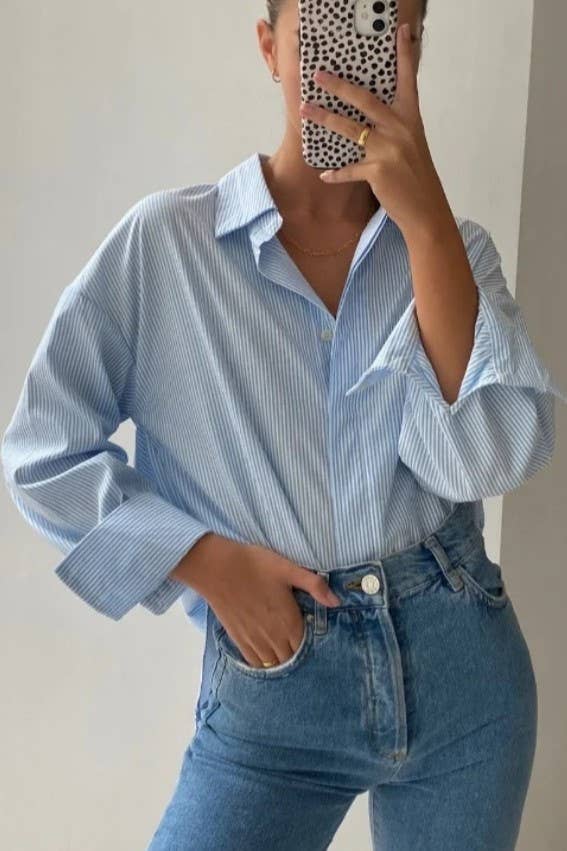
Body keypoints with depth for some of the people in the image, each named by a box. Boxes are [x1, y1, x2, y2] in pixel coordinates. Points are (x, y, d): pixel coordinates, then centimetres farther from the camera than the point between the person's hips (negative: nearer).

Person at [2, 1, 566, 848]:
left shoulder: (452, 246, 1)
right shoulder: (166, 240, -6)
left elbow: (489, 458, -15)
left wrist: (425, 216, -21)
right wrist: (209, 561, -12)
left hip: (463, 667, 3)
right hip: (271, 690, -2)